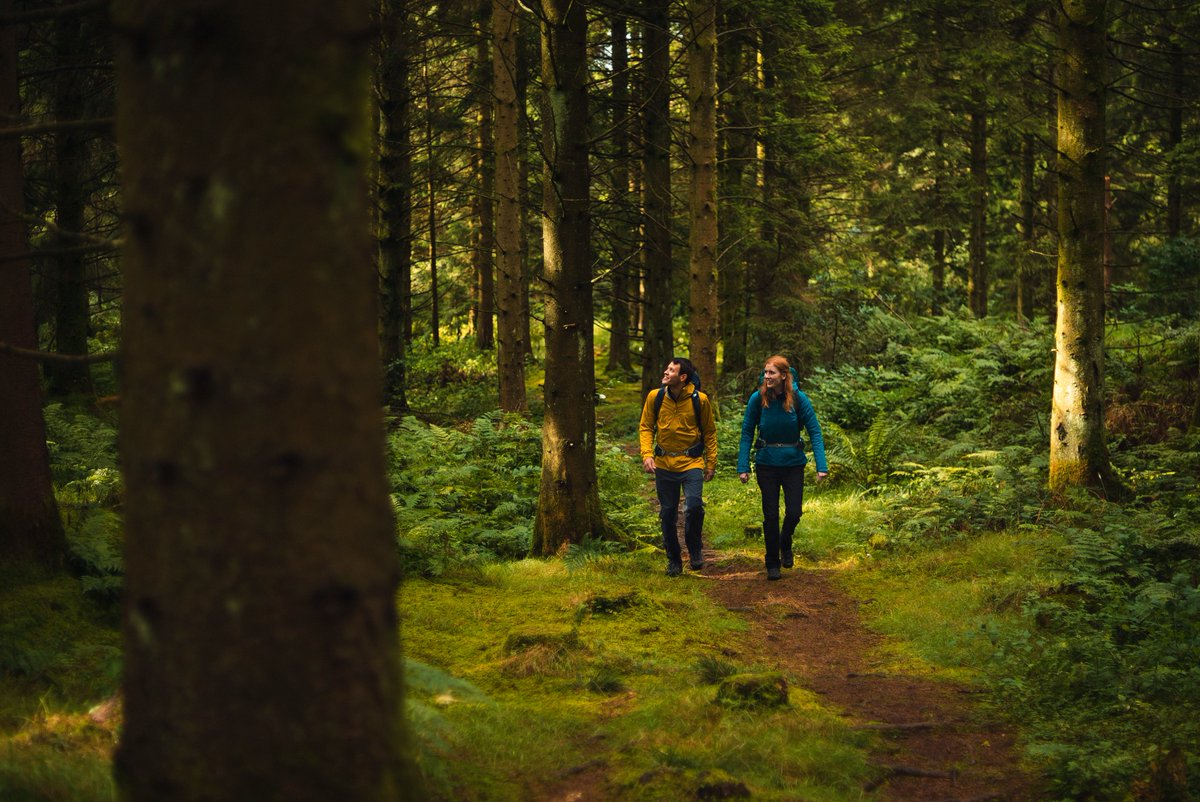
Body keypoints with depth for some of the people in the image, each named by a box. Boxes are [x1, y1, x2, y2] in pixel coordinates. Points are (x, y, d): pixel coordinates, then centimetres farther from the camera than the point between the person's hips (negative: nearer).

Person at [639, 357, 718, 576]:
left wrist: (711, 463, 4)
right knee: (668, 514, 7)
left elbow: (709, 432, 4)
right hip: (664, 464, 3)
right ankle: (674, 560, 23)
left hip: (691, 463, -2)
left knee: (694, 505, -19)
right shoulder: (655, 397, -3)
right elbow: (645, 427, 5)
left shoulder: (700, 400, -7)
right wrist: (647, 454, -9)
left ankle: (695, 550, 5)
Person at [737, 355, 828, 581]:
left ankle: (785, 545, 31)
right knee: (771, 515, 4)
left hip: (794, 463, 0)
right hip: (766, 463, 0)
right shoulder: (757, 398, -11)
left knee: (794, 512, -1)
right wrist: (743, 467, -10)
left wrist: (821, 466, -18)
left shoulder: (798, 398, -13)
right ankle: (772, 564, 19)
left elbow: (814, 432, -10)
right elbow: (747, 433, -5)